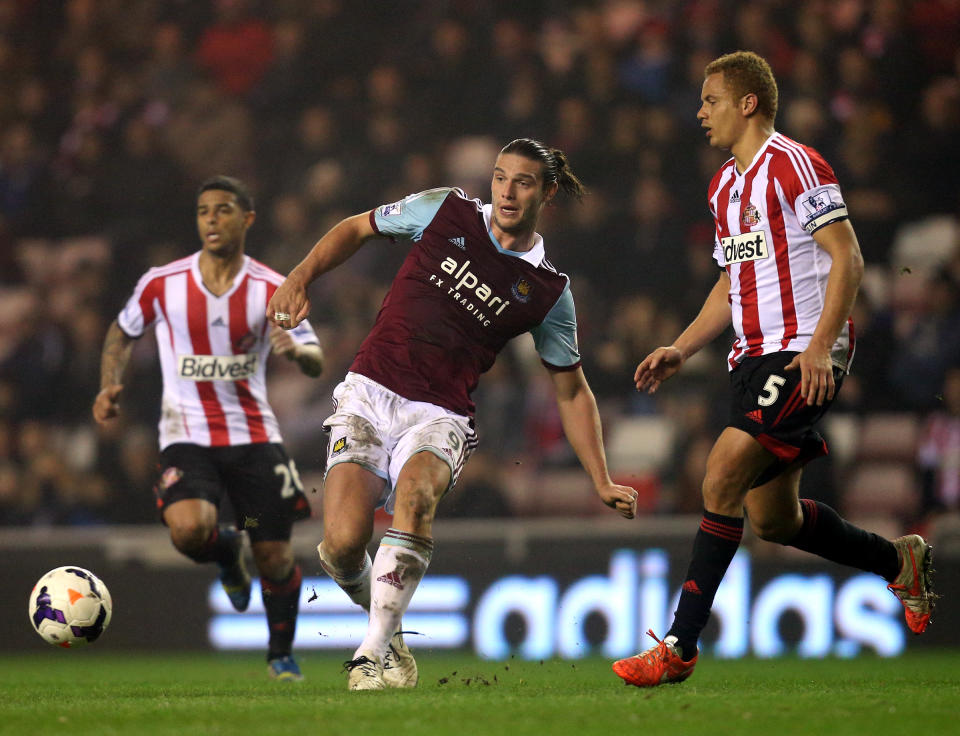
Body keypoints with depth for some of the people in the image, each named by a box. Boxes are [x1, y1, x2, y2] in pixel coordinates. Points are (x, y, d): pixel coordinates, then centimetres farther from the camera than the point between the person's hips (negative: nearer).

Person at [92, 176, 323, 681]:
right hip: (187, 437, -1)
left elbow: (316, 363, -4)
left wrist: (296, 349, -28)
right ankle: (226, 554, 10)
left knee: (274, 555, 1)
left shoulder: (272, 290, -3)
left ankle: (281, 653, 28)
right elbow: (122, 332, 16)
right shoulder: (162, 284, -2)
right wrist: (109, 385, 0)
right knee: (189, 530, -29)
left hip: (254, 437, 1)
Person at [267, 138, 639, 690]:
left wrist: (602, 481, 8)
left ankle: (376, 653, -32)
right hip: (368, 396, 1)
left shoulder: (549, 291, 5)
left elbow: (573, 392, 14)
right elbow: (357, 229, 17)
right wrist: (300, 278, 2)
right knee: (342, 544, -18)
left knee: (415, 493, -36)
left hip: (440, 416, -1)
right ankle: (383, 617, 16)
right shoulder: (445, 211, 3)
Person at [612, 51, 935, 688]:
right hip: (754, 356, 9)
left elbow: (847, 258, -13)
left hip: (802, 354, -9)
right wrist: (681, 351, 15)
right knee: (772, 518, 10)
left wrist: (820, 345, -22)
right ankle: (900, 562, 33)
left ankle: (680, 646, -19)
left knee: (723, 475, -20)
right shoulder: (725, 186, 18)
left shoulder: (795, 164, -9)